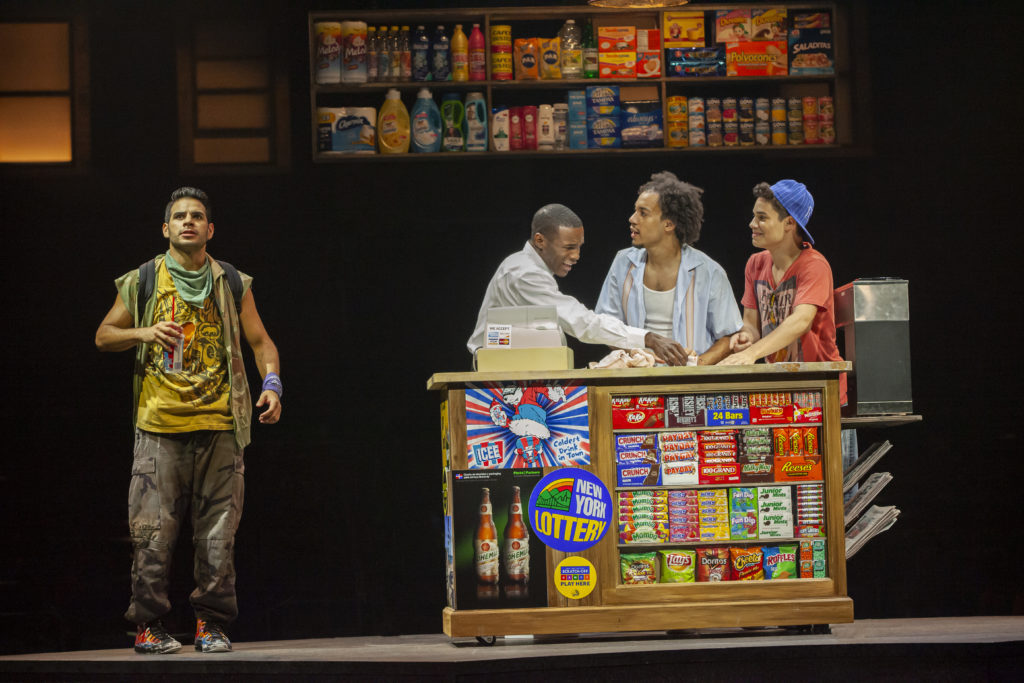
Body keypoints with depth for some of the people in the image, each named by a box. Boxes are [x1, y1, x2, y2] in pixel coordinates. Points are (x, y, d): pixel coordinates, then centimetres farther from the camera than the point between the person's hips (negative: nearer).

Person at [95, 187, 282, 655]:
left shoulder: (232, 284, 11)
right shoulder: (141, 282, 8)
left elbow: (260, 341, 14)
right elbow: (103, 336, 12)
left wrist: (272, 384, -4)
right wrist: (144, 333, -7)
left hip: (219, 424, 1)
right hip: (160, 424, -1)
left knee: (218, 530, 0)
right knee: (153, 530, -5)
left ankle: (211, 622, 8)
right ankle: (148, 625, 2)